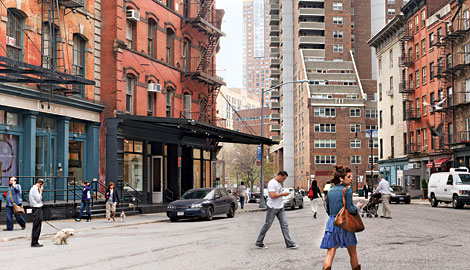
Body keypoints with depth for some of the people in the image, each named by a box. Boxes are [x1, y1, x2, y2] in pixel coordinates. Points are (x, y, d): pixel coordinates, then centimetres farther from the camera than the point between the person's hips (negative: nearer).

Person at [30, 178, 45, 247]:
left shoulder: (36, 189, 17)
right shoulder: (34, 189, -14)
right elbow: (38, 199, -16)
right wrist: (41, 191, -10)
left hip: (38, 208, 10)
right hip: (36, 209, -10)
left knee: (38, 227, 13)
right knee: (36, 227, -7)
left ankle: (36, 242, 18)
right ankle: (34, 243, -4)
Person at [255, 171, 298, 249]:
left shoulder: (279, 183, 14)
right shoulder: (272, 183, -17)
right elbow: (272, 195, -26)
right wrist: (283, 194, -18)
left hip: (280, 207, 8)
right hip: (272, 208, -8)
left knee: (284, 224, 1)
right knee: (267, 225, 2)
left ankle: (289, 243, -2)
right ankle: (259, 242, 14)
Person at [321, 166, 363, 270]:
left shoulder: (330, 191, 10)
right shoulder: (347, 190, -8)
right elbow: (350, 209, -14)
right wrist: (358, 207, 4)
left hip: (331, 222, 4)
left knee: (330, 254, -2)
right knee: (352, 254, 14)